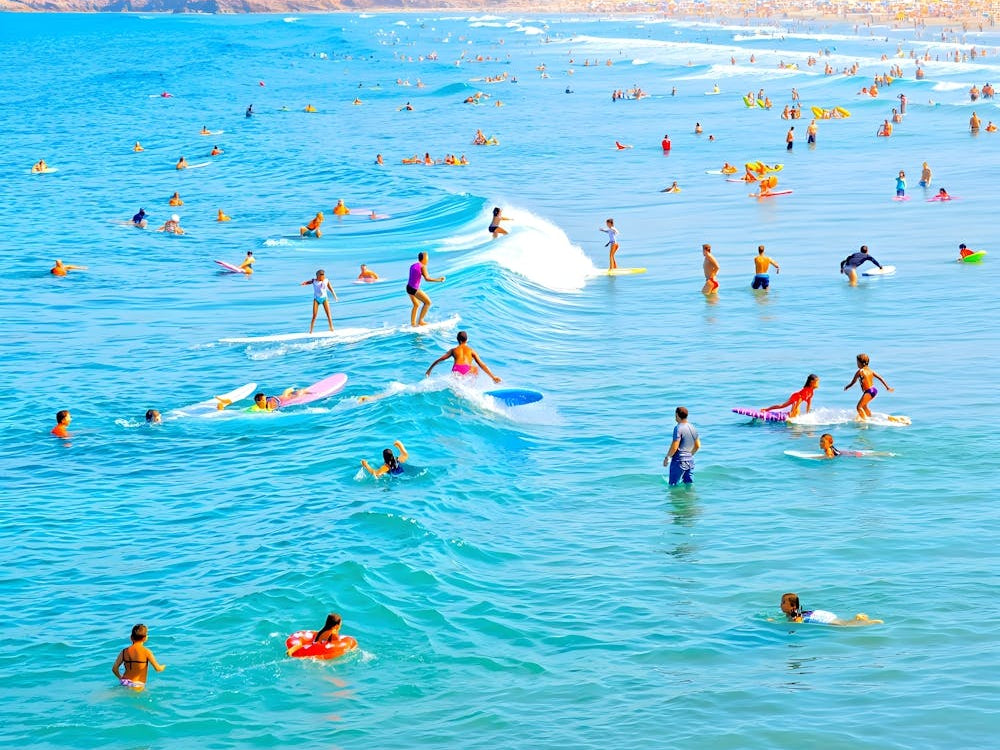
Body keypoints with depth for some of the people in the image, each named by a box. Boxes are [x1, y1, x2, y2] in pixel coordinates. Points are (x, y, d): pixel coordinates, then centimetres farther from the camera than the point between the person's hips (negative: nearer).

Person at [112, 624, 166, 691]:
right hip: (137, 686, -5)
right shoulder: (146, 652, -7)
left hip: (124, 683, 5)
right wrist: (163, 667, 19)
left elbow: (114, 669, 8)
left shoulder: (124, 651, 5)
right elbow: (158, 669, -4)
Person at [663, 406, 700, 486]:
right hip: (690, 461, 8)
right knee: (689, 484, 12)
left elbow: (674, 447, -19)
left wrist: (667, 458, -6)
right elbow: (697, 446, 17)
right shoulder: (692, 428, 9)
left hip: (679, 461, -8)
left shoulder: (678, 428, -15)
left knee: (673, 485, -1)